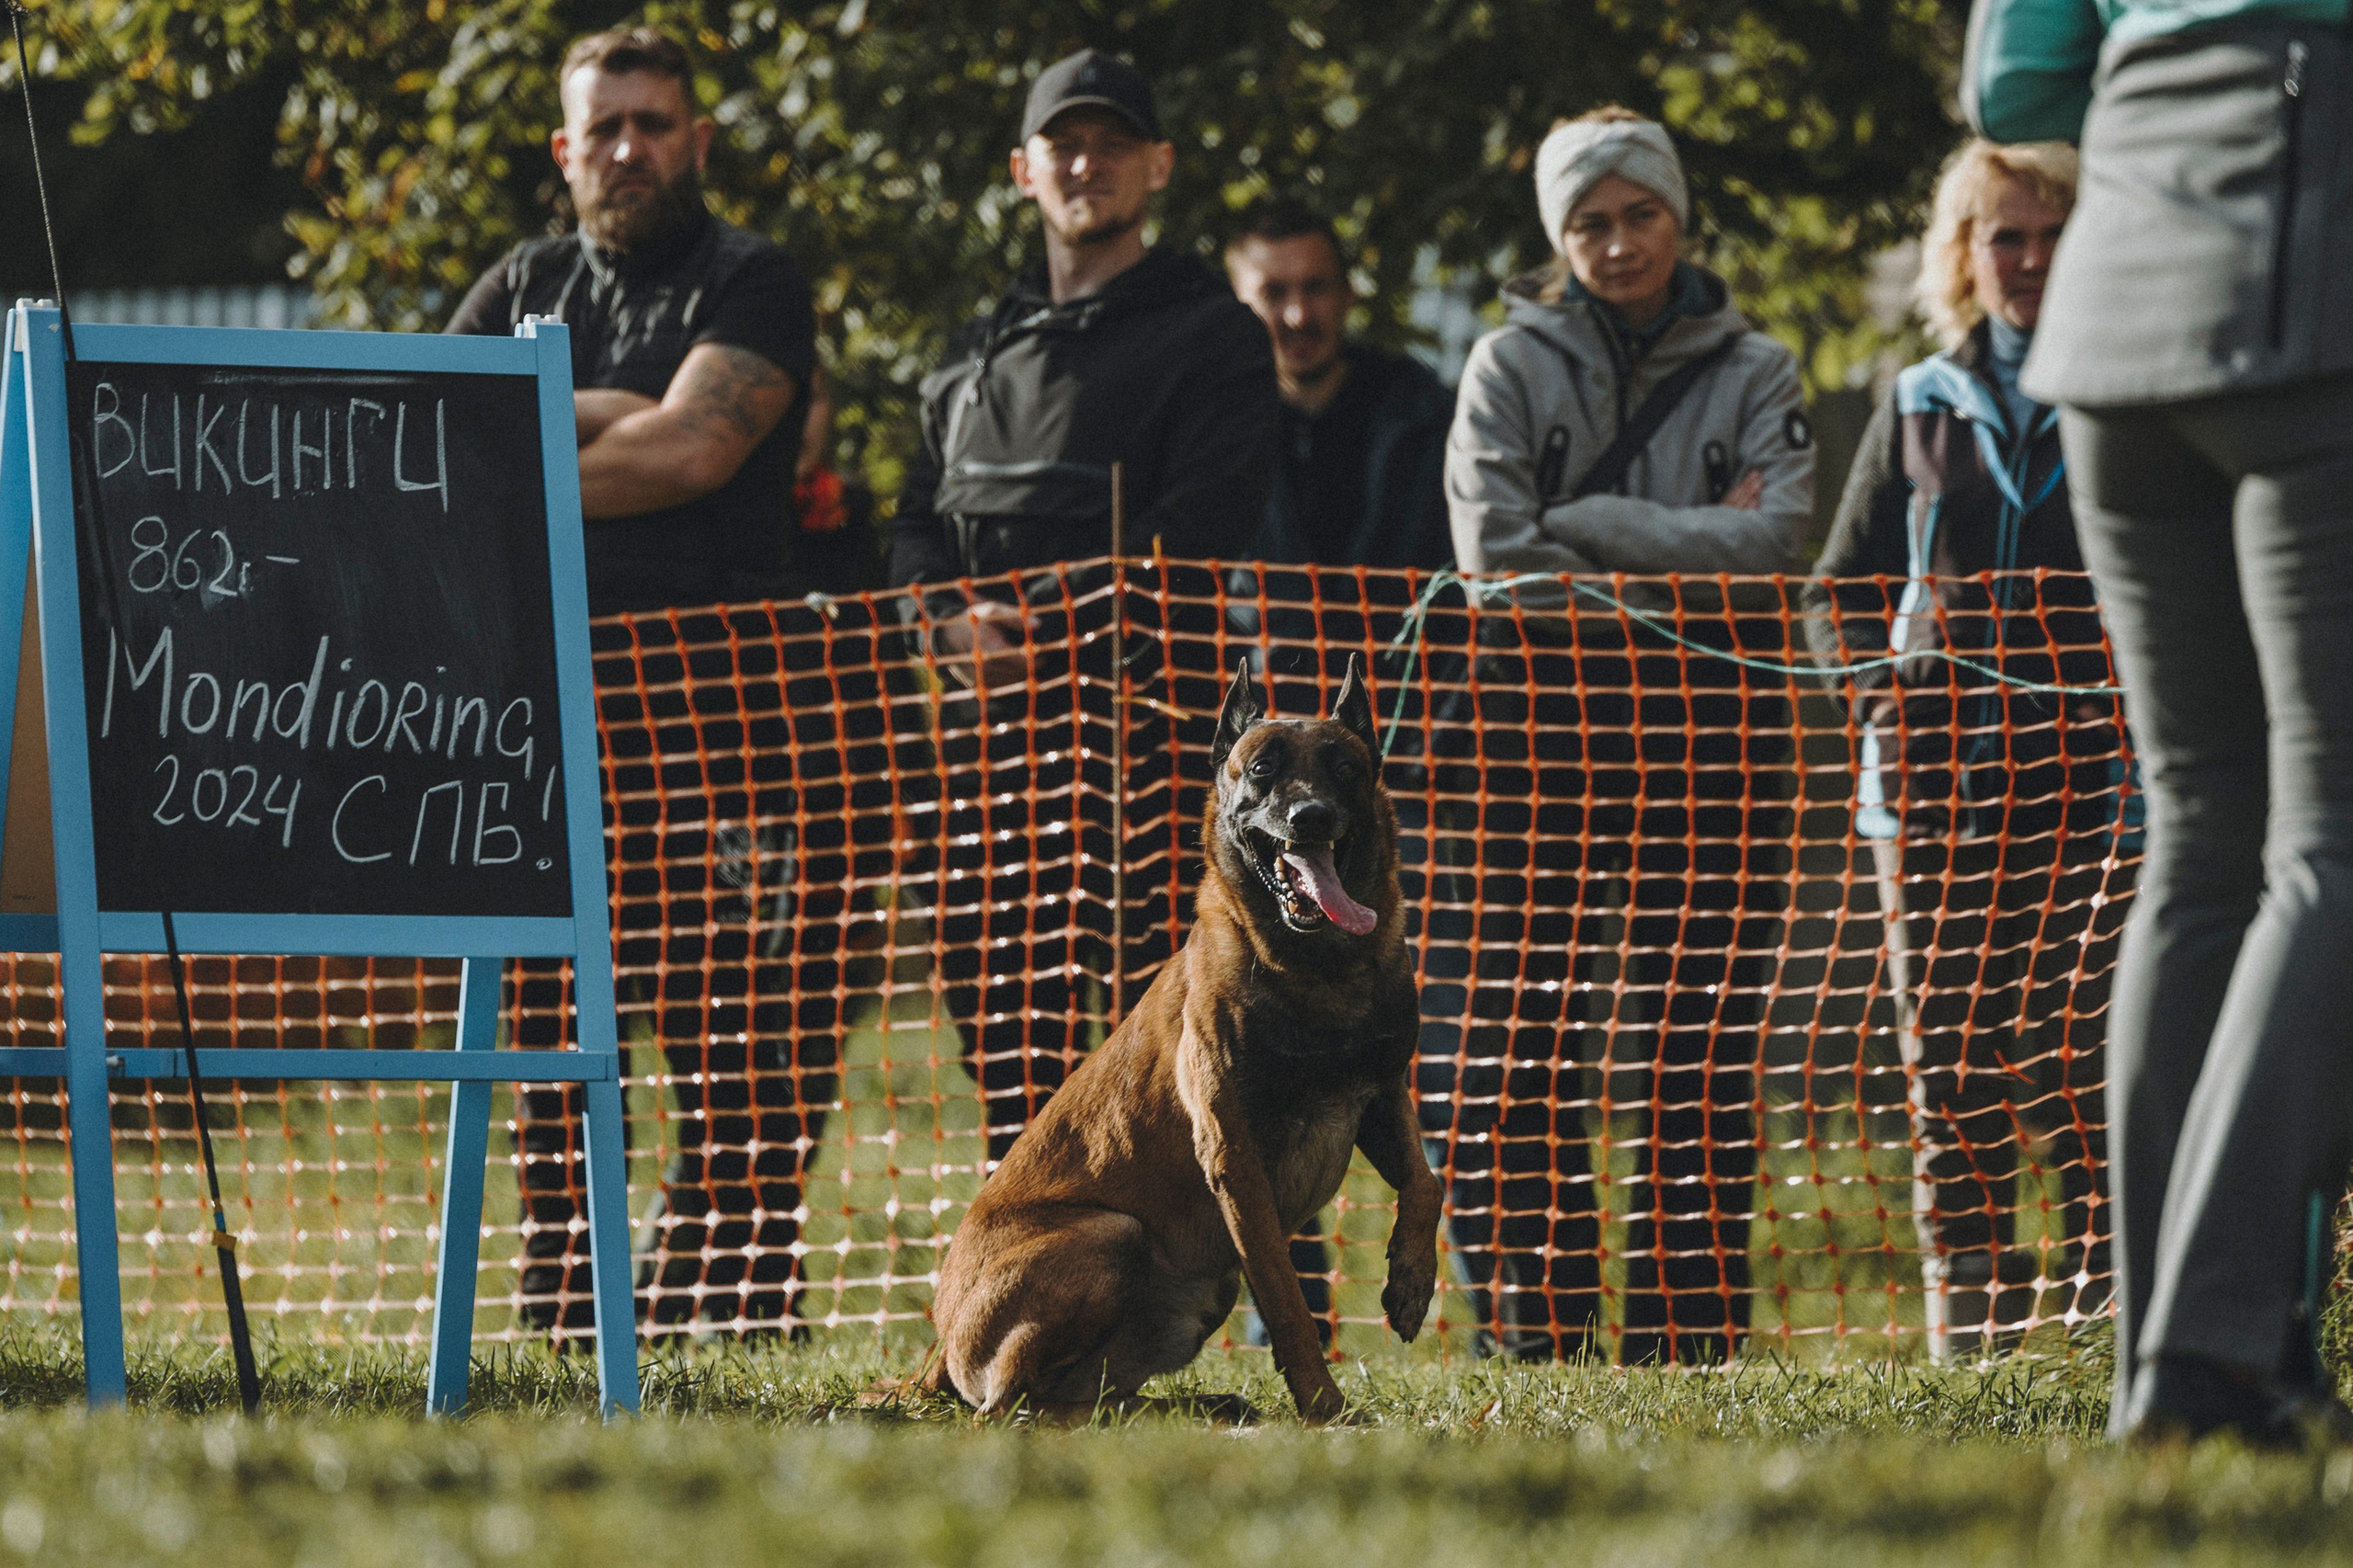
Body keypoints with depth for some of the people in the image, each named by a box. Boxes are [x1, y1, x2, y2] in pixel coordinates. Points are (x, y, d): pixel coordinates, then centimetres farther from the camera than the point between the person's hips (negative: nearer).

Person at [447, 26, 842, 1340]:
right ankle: (561, 1328, 9)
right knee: (550, 1043, 5)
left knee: (743, 1052, -9)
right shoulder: (525, 289, 19)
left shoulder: (751, 285, 4)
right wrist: (593, 415, -6)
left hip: (713, 712, -5)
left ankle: (716, 1324, -7)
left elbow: (691, 447, -12)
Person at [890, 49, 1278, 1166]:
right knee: (990, 989, 5)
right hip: (985, 718, 6)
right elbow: (918, 520, 19)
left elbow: (1198, 527, -9)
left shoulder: (1209, 336, 3)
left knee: (1145, 993, -13)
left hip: (1133, 713, -6)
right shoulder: (979, 355, 24)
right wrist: (954, 622, -4)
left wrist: (1038, 622, -15)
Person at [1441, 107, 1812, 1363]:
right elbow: (1495, 556, -7)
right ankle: (1537, 1311, 1)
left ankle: (1689, 1320, 2)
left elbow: (1773, 534, -6)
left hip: (1702, 714, 1)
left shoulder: (1750, 372, 10)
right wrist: (1686, 549, -7)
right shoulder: (1511, 366, 6)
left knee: (1695, 1031, -2)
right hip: (1541, 708, -1)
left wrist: (1586, 523, -9)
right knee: (1515, 1028, -5)